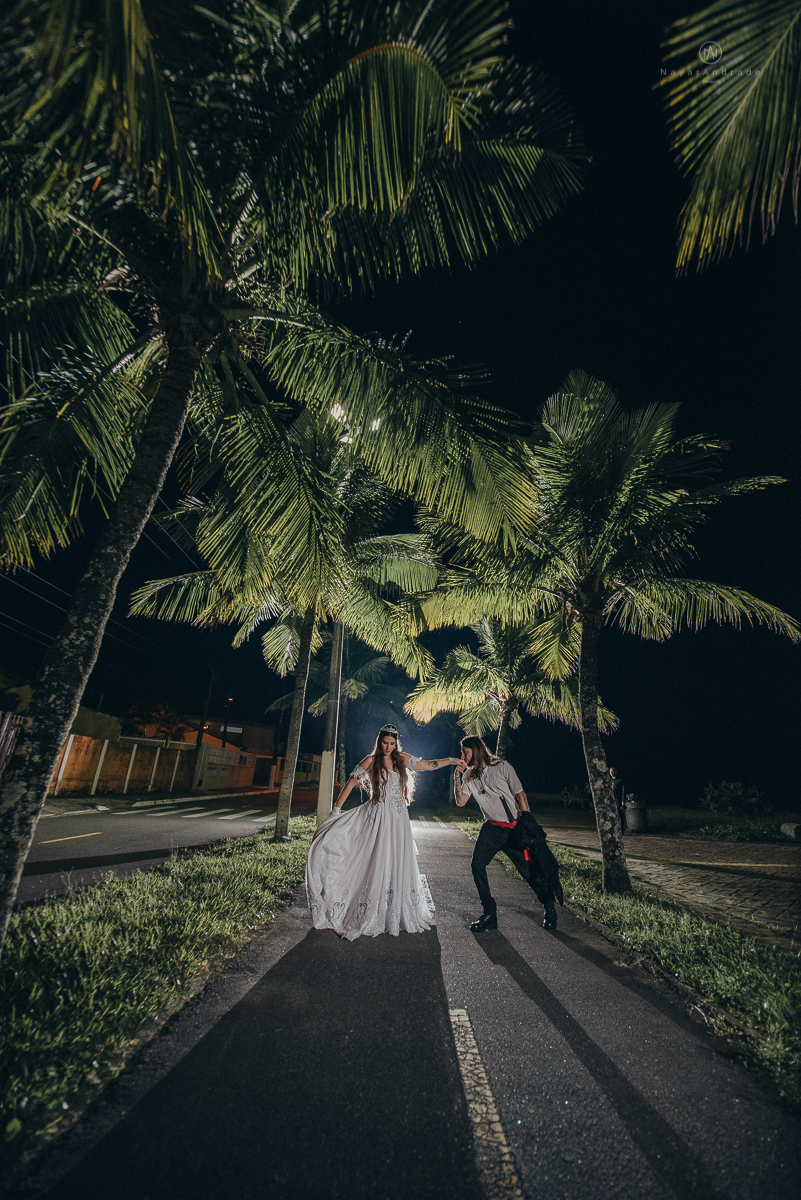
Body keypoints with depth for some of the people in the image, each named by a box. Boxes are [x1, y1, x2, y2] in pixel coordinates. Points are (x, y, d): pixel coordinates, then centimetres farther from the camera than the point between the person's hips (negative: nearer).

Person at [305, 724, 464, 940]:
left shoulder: (403, 760, 4)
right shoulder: (371, 761, -6)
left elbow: (429, 765, 11)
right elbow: (351, 784, -6)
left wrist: (452, 761, 5)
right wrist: (336, 810, -9)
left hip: (398, 820, 4)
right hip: (377, 819, -4)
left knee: (398, 864, 9)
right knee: (376, 864, -4)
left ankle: (398, 915, 26)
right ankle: (369, 917, 13)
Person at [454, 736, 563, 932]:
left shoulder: (502, 767, -11)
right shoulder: (469, 775, 1)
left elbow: (520, 794, -7)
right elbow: (461, 802, -5)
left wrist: (528, 823, -10)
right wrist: (457, 777, -15)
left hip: (515, 826, -3)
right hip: (492, 828, 4)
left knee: (531, 868, 2)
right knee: (477, 864, -11)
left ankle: (549, 906, 30)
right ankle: (489, 913, 5)